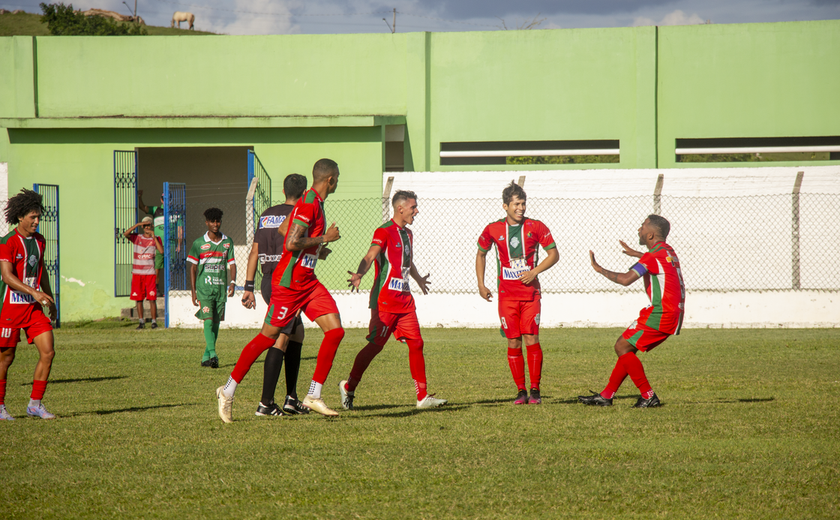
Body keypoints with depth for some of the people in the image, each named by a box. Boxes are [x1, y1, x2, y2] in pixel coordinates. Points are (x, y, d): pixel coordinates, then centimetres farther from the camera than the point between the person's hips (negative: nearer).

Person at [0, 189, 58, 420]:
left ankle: (35, 404, 2)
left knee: (48, 352, -6)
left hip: (34, 307, 6)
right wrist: (34, 292, -30)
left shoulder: (39, 241, 10)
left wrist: (50, 300, 26)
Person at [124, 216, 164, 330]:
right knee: (138, 298, 2)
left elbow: (161, 251, -11)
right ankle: (141, 322, 10)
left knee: (152, 298, -6)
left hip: (150, 273, -1)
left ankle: (154, 321, -1)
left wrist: (153, 236, -11)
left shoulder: (155, 239, 7)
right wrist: (138, 224, -14)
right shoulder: (137, 238, 8)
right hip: (137, 273, 1)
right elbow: (126, 234, -11)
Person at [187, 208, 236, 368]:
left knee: (216, 322, 6)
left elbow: (232, 264, 8)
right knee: (208, 320, -17)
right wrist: (193, 291, 1)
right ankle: (213, 355, -26)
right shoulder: (199, 243, 2)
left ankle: (206, 356, 17)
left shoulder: (227, 242, 9)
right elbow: (193, 267, 5)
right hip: (204, 287, -3)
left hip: (221, 288, 3)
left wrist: (232, 282, -9)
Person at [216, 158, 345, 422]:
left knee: (336, 331, -3)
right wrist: (324, 238, -15)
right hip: (289, 281, -9)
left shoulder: (316, 203, 13)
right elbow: (292, 243, -25)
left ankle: (314, 395, 2)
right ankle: (228, 391, 11)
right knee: (268, 337, -2)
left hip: (307, 281, 9)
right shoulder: (308, 203, -17)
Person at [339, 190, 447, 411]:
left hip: (404, 298, 8)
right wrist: (360, 274, -44)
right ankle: (348, 387, 9)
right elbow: (370, 256, -24)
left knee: (416, 343, 3)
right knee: (376, 344, -7)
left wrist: (419, 279, 54)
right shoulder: (384, 232, -10)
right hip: (385, 299, -8)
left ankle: (423, 396, 6)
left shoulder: (407, 233, 17)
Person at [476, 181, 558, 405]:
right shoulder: (493, 230, 1)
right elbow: (481, 254, 17)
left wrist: (534, 271, -9)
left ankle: (535, 390, -1)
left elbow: (554, 254, 4)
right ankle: (520, 391, 6)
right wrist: (481, 285, 11)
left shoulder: (536, 227, -2)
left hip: (531, 292, -1)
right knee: (513, 342, -1)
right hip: (507, 293, 1)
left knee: (532, 339, -8)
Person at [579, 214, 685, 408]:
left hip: (661, 315, -10)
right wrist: (635, 254, 52)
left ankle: (648, 396, -7)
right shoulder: (668, 251, 15)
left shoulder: (653, 256, -15)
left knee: (622, 347, -7)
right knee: (627, 347, 14)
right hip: (673, 314, 10)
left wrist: (599, 269, -13)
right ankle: (606, 396, 16)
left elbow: (626, 279, -25)